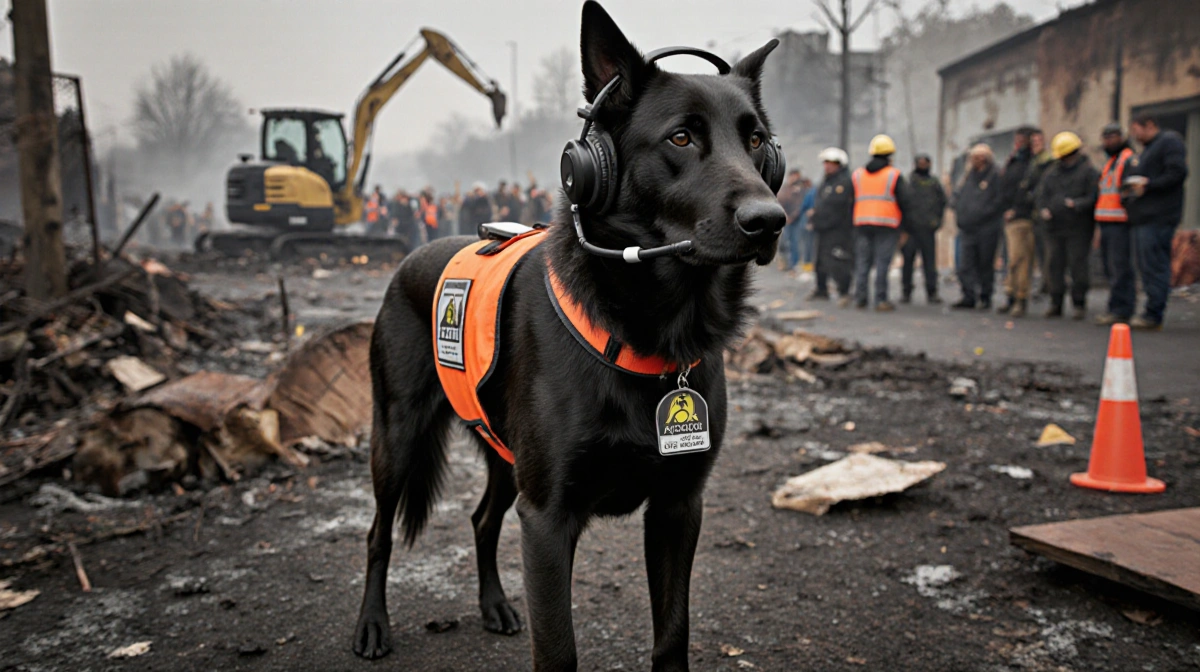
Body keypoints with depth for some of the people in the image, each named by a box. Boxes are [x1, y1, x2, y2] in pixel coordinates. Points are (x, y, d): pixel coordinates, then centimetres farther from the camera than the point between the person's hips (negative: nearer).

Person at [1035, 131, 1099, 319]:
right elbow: (1041, 195, 13)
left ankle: (1079, 304, 4)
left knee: (1077, 265, -5)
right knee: (1055, 265, 5)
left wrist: (1076, 204, -22)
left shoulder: (1088, 172, 0)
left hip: (1078, 228, -5)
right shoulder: (1051, 173, 16)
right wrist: (1044, 209, -7)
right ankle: (1056, 304, 12)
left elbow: (1093, 196, -7)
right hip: (1054, 227, 5)